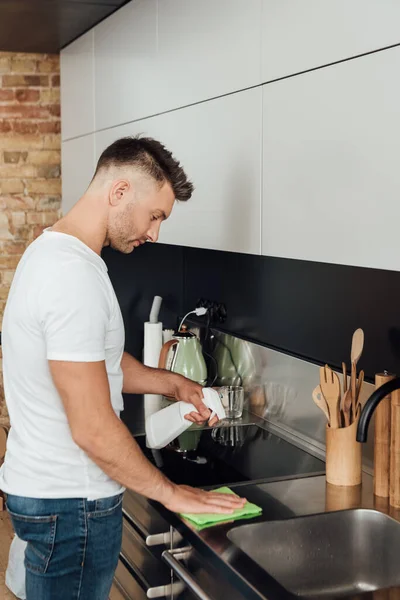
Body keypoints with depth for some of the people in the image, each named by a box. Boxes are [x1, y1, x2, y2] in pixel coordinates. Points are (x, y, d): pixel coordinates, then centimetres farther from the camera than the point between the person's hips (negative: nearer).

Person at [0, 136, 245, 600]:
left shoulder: (52, 250, 6)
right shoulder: (74, 277, -26)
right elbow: (93, 429, -26)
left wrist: (173, 384, 8)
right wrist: (171, 493, -15)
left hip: (39, 486, 10)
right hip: (70, 503, -10)